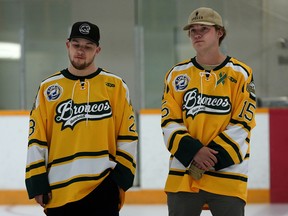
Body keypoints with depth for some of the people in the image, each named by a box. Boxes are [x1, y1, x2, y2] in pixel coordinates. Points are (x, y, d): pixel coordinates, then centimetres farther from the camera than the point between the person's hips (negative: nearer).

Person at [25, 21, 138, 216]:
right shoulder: (48, 88, 8)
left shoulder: (115, 86, 6)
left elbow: (128, 135, 5)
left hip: (103, 187, -2)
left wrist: (122, 174, -3)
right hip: (59, 190, 2)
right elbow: (37, 139, 7)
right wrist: (37, 182, 1)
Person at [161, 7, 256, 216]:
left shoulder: (241, 74, 0)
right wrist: (193, 151, -15)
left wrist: (213, 155, -17)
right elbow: (169, 123, 3)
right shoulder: (176, 75, 8)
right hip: (183, 174, 3)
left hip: (227, 173, -3)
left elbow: (241, 124, -6)